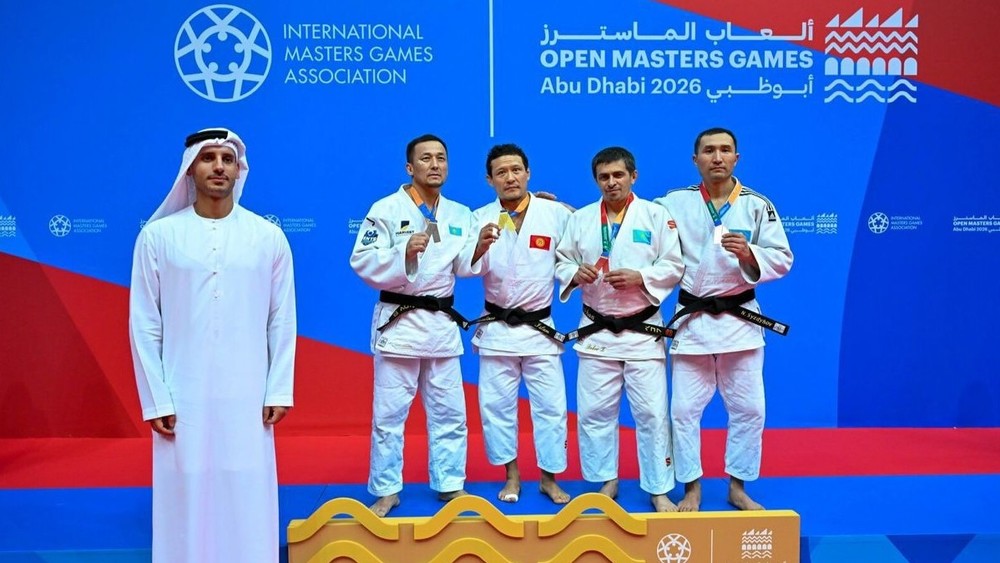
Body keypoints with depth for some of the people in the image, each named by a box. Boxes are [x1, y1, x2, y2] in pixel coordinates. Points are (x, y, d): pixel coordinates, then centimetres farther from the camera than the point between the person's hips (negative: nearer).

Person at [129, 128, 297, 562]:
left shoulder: (268, 237, 3)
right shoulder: (158, 236, 0)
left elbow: (282, 321, 5)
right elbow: (144, 324, 1)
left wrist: (279, 390, 1)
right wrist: (155, 400, -3)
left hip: (247, 397, 1)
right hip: (182, 399, 0)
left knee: (248, 501, 5)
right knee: (186, 499, 5)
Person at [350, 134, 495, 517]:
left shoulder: (460, 214, 9)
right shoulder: (386, 209, -6)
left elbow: (464, 267, 3)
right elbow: (362, 262, -12)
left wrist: (479, 247, -16)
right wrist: (405, 253, -25)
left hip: (442, 322, 4)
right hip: (398, 320, -4)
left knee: (449, 410, 11)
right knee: (389, 412, 3)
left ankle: (450, 484, 24)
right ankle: (386, 490, 16)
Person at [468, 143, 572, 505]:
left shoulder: (556, 213, -5)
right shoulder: (480, 218, -2)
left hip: (540, 327, -1)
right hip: (497, 328, 1)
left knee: (551, 406, 4)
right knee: (496, 405, 8)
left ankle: (549, 478, 20)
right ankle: (511, 475, 25)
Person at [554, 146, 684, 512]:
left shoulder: (655, 215, -3)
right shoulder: (580, 219, 5)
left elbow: (674, 267, -5)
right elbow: (561, 264, 6)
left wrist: (640, 278, -20)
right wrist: (575, 273, -15)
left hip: (642, 330, -3)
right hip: (596, 330, 3)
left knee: (652, 412, -1)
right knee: (594, 411, 7)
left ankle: (659, 490, 12)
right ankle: (606, 481, 25)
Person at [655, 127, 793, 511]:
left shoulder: (757, 205, -2)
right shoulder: (674, 203, 0)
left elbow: (781, 260, -4)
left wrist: (749, 254, -20)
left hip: (740, 319, 0)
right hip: (691, 320, 0)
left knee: (748, 409, 6)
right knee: (684, 409, 3)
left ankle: (738, 487, 23)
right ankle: (692, 488, 19)